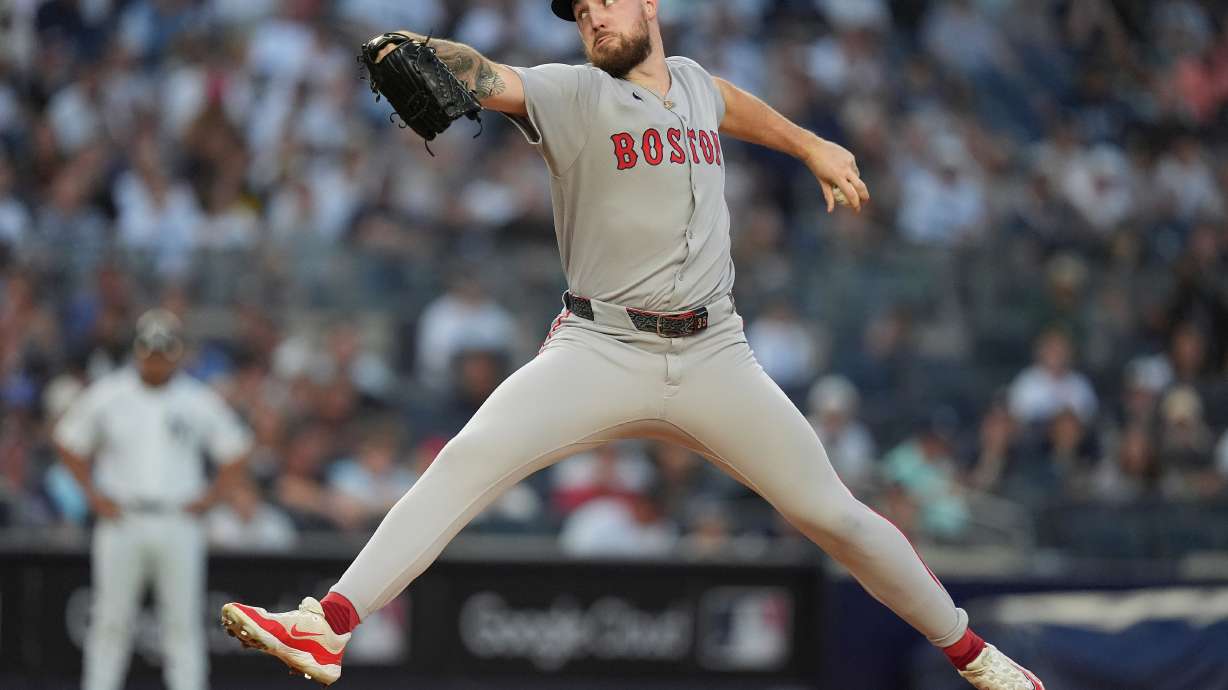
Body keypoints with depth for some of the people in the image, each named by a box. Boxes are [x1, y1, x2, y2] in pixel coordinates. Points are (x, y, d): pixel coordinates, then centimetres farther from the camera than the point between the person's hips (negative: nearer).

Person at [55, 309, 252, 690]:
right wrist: (93, 494, 3)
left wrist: (210, 498, 1)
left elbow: (235, 452, 12)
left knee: (183, 621, -1)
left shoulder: (199, 401, 3)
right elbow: (69, 442, 12)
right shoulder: (106, 395, 2)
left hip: (179, 524, 0)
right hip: (120, 519, 0)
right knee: (111, 619, 1)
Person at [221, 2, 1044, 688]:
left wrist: (812, 147, 41)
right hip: (600, 350, -3)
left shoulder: (691, 83, 12)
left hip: (714, 358, 3)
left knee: (831, 512, 2)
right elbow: (488, 78, -23)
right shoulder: (574, 95, -2)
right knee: (468, 460, -24)